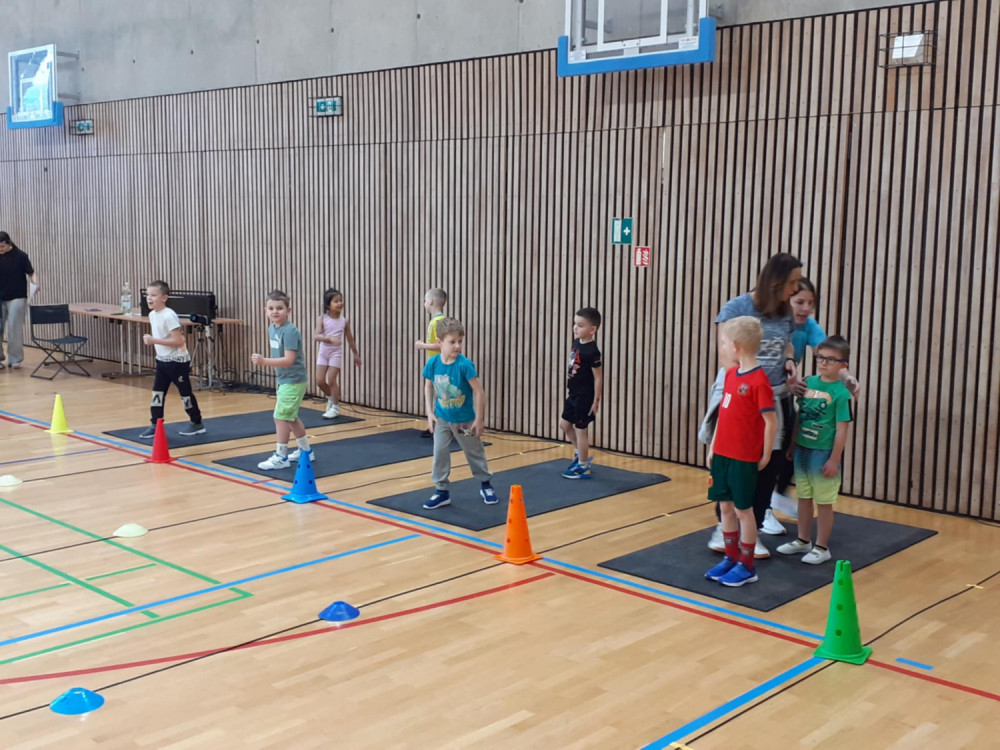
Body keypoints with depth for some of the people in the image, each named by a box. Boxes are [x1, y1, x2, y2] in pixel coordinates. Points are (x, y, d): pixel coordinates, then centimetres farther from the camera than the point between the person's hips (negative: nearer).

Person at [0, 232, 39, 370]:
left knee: (15, 329, -5)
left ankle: (15, 359, 3)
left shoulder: (20, 256, -8)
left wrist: (35, 283, -26)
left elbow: (31, 272, -6)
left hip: (16, 298, -4)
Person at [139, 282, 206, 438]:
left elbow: (178, 341, -26)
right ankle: (155, 425, 11)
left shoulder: (169, 316, -23)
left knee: (185, 392, 4)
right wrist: (150, 339, 2)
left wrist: (154, 341, -27)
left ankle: (197, 423, 19)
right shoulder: (152, 315, 4)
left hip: (177, 361, -8)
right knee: (157, 393, 5)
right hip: (162, 360, 8)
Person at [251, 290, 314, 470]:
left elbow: (289, 360, -29)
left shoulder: (290, 331, -22)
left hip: (293, 381, -9)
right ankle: (306, 451, 31)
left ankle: (281, 457, 2)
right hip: (284, 380, 9)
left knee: (281, 417, -6)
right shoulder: (271, 329, 5)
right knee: (291, 417, 18)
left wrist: (264, 361, -36)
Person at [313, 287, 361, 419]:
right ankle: (331, 398, 28)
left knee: (332, 380, -4)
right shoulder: (322, 319, -8)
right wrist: (330, 338, -36)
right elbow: (316, 336, -19)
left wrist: (356, 354, 15)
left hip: (336, 352, -1)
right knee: (320, 381, 0)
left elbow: (350, 338, 9)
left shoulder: (344, 321, -3)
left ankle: (335, 407, 11)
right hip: (323, 352, 1)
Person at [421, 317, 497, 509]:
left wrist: (478, 419, -15)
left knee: (474, 452, 13)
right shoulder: (433, 363, -12)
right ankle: (442, 491, 14)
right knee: (439, 453, 1)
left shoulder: (464, 365, -23)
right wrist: (430, 412, 1)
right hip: (442, 419, 3)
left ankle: (485, 485, 33)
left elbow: (479, 391, -18)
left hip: (465, 420, -3)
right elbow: (428, 387, 6)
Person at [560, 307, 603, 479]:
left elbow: (598, 377, -19)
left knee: (580, 429, 1)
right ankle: (580, 453, 37)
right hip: (574, 395, 9)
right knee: (565, 424, 18)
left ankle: (583, 467, 14)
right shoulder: (577, 343, 3)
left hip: (585, 397, -9)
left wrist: (596, 400, -16)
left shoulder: (592, 351, -23)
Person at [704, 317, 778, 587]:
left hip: (744, 458, -7)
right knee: (725, 507, 13)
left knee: (743, 509, 3)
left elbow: (771, 423, -16)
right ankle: (731, 558, 26)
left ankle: (747, 566, 15)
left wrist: (765, 456, -10)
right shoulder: (730, 374, 6)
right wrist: (713, 446, 12)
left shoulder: (759, 381, -18)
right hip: (722, 453, 7)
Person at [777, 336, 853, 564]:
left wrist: (834, 459, -15)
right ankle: (803, 541, 32)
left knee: (823, 502, 6)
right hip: (802, 450, 6)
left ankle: (821, 547, 18)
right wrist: (793, 444, 12)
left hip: (823, 453, -6)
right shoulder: (808, 382, 3)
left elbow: (842, 429, -14)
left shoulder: (840, 393, -14)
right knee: (804, 497, 17)